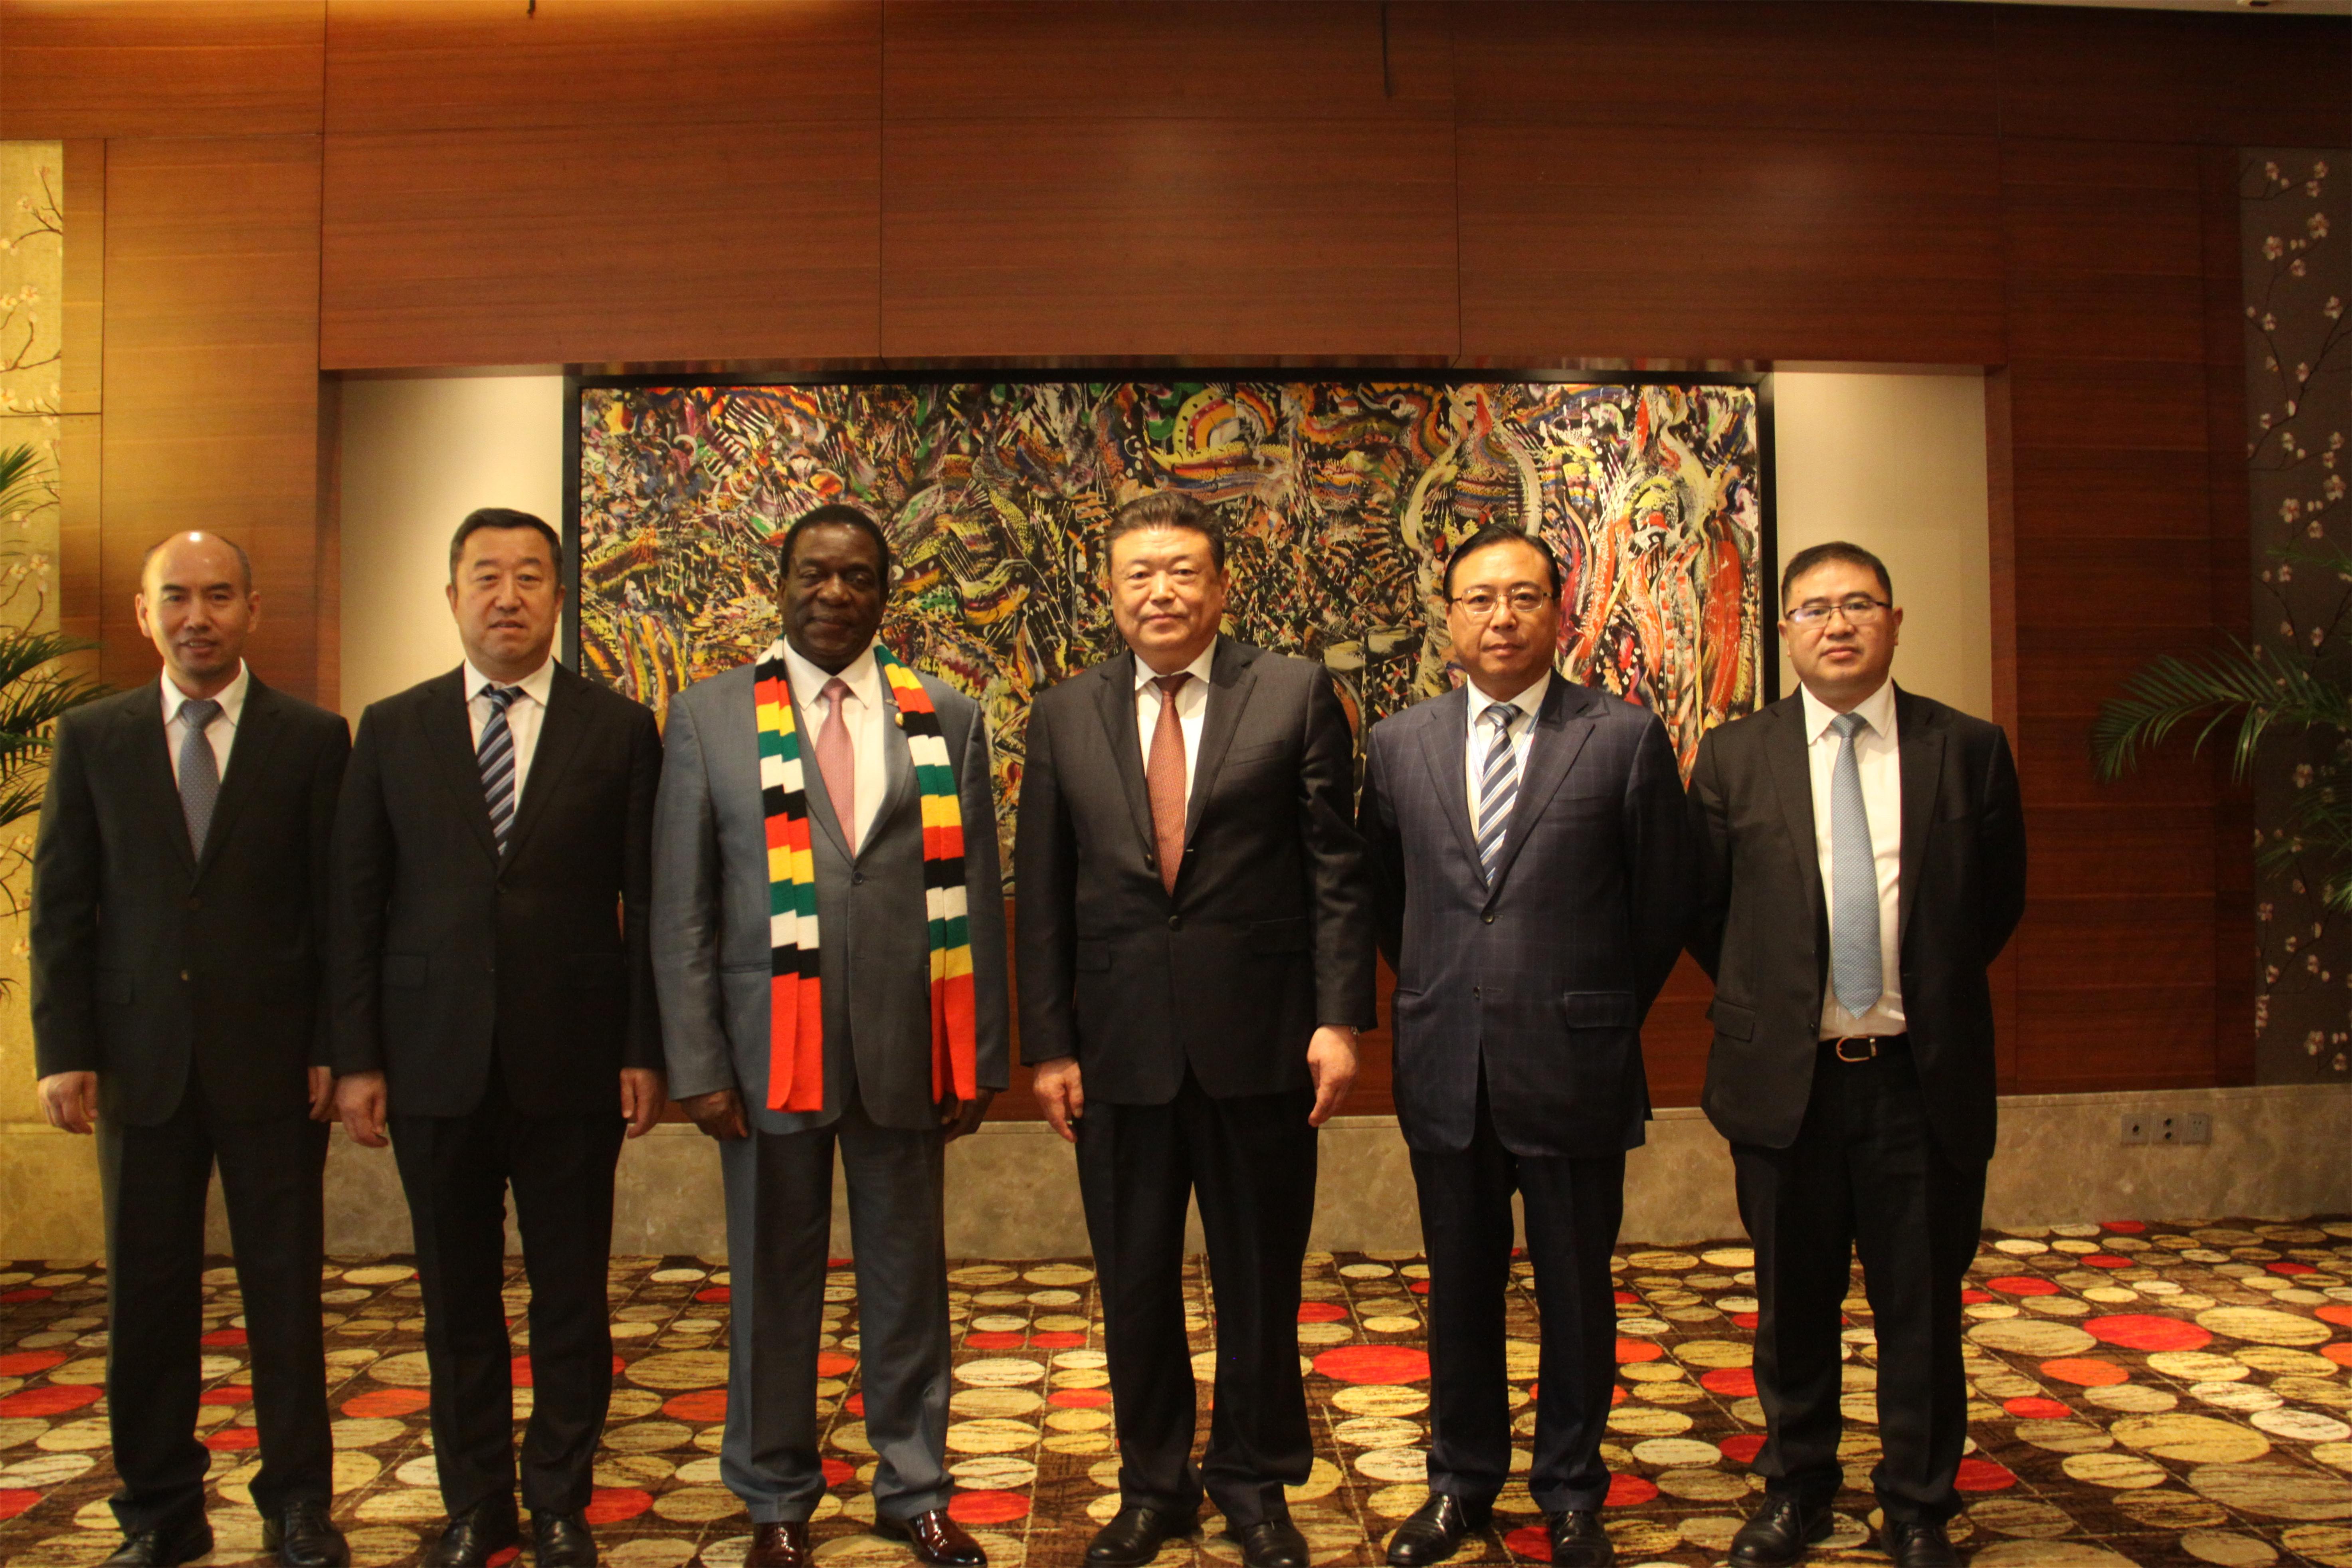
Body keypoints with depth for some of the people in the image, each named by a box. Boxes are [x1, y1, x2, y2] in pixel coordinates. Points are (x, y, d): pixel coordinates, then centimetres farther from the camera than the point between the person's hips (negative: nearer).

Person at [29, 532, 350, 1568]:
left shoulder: (313, 740, 1)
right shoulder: (91, 738, 7)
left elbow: (340, 906, 0)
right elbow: (60, 906, 6)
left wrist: (333, 1049, -5)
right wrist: (65, 1051, -2)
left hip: (273, 1063, -2)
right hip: (140, 1062, 2)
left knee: (285, 1290, 6)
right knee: (147, 1296, 9)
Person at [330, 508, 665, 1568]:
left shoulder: (620, 730, 2)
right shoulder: (392, 730, 7)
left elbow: (650, 903, 0)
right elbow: (356, 904, 5)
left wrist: (645, 1051, -4)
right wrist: (356, 1058, 0)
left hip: (573, 1061, -1)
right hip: (434, 1062, 2)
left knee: (572, 1296, 8)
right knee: (458, 1298, 12)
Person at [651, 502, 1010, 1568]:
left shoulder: (948, 719, 5)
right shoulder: (709, 716, 3)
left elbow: (976, 901, 5)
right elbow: (680, 910, 1)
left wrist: (979, 1061, 2)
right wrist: (696, 1066, -4)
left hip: (906, 1050, 1)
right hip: (768, 1051, -1)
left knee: (908, 1279, 12)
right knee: (774, 1288, 11)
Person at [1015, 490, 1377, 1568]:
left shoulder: (1295, 695, 0)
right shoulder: (1064, 716, 6)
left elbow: (1335, 870, -2)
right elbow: (1042, 897, 6)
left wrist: (1339, 1019, -8)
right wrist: (1048, 1044, 1)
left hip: (1260, 1043, -1)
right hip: (1119, 1049, 2)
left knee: (1260, 1279, 12)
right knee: (1134, 1286, 13)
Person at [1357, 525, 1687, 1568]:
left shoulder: (1626, 739, -5)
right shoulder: (1399, 745, 4)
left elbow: (1662, 903, 2)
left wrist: (1600, 1015, 7)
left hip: (1574, 1064, -2)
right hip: (1445, 1067, 2)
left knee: (1576, 1292, 11)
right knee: (1459, 1288, 15)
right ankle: (1461, 1481, 33)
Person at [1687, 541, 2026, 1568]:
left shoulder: (1969, 750, 1)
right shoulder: (1734, 759, 0)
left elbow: (1999, 901, 11)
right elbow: (1701, 907, 8)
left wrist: (1928, 994, 11)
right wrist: (1764, 1004, 7)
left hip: (1923, 1078, 0)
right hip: (1784, 1076, 0)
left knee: (1921, 1308, 10)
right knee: (1794, 1302, 13)